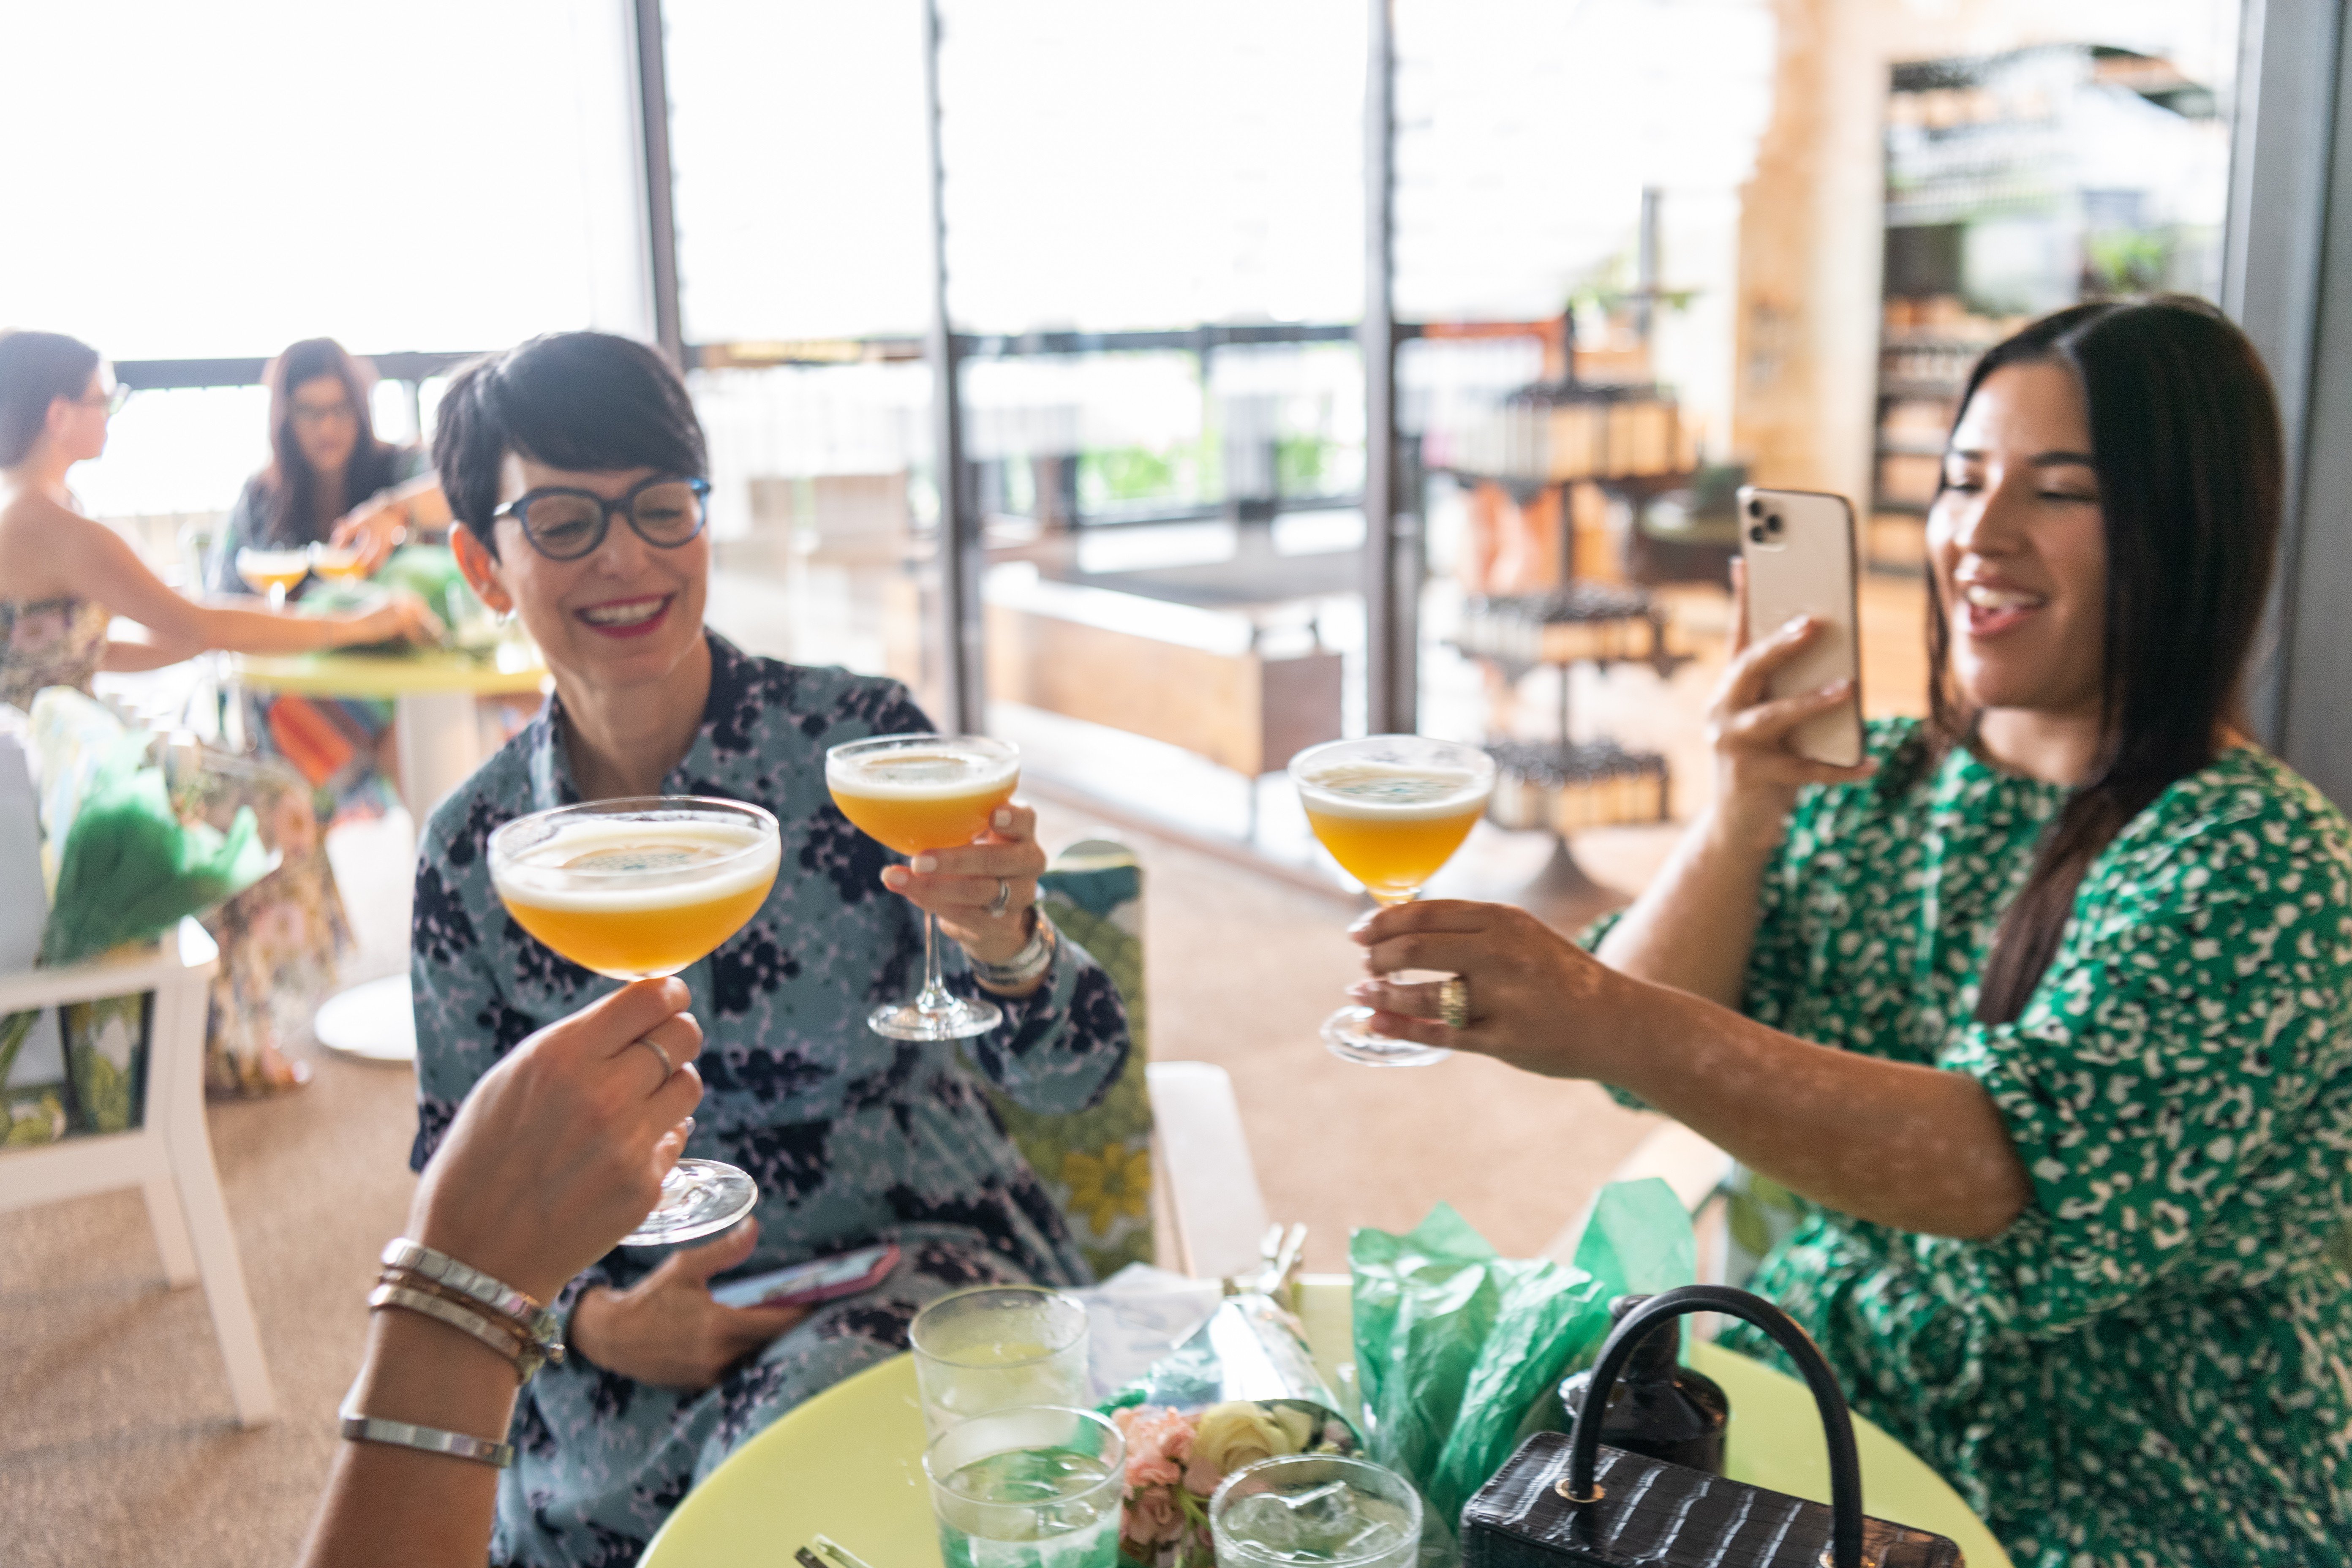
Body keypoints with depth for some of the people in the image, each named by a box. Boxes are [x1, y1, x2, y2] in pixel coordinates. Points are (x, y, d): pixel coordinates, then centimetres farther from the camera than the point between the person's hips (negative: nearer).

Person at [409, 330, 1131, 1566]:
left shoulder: (858, 739, -9)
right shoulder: (472, 853, -2)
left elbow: (1074, 1071, -10)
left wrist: (1001, 940, -32)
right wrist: (595, 1318, -12)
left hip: (920, 1261, -2)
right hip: (642, 1341, 3)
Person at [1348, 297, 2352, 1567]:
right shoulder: (1877, 778, 3)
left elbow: (2027, 1170, -30)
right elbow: (1651, 1041, -3)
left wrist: (1611, 1026, -41)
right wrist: (1740, 810, -19)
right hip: (1816, 1394, 5)